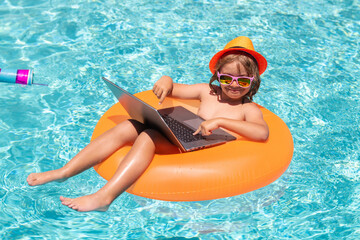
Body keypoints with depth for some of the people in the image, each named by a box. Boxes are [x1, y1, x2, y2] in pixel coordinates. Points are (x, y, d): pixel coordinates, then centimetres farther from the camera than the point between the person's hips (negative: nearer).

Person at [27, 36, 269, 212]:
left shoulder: (249, 109, 7)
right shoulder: (207, 91, 23)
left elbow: (263, 132, -15)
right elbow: (172, 88, 29)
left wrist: (220, 121, -22)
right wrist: (166, 82, 3)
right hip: (177, 140, 7)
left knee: (147, 136, -30)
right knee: (127, 127, -13)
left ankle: (104, 196, -40)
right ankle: (63, 173, -12)